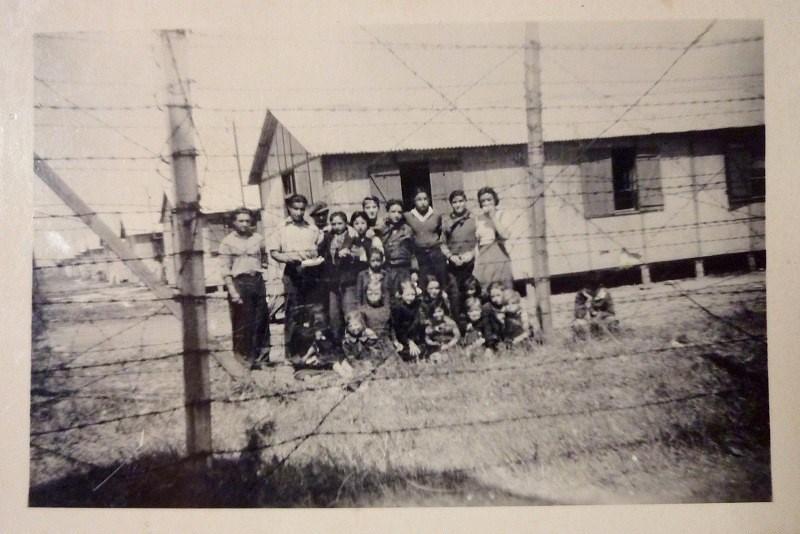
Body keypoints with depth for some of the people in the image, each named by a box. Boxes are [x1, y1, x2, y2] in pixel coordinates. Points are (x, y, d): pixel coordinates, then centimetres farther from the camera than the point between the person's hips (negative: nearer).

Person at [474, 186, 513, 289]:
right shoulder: (478, 218, 10)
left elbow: (505, 235, -13)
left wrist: (493, 216, -9)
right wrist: (476, 260, 9)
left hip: (500, 260, -2)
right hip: (483, 262, 2)